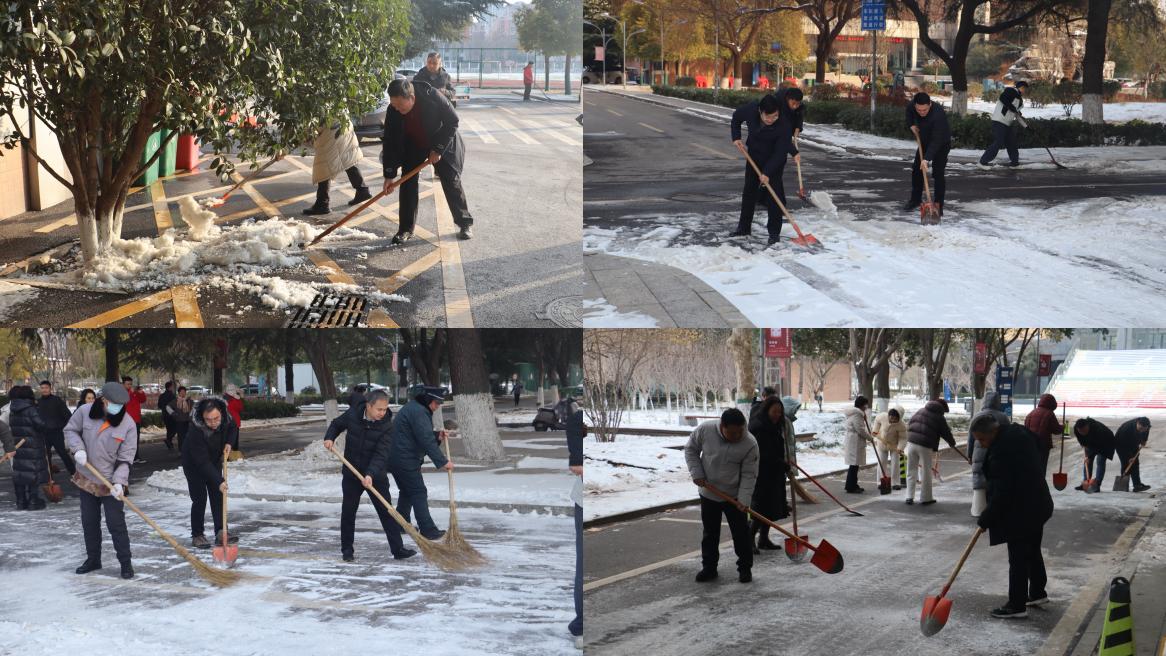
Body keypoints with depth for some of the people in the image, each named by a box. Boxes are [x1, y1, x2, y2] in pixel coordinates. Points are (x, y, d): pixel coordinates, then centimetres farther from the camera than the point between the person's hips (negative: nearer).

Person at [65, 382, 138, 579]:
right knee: (89, 522, 15)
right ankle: (93, 559, 30)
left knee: (116, 524, -4)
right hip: (86, 479, 4)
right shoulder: (85, 412, -11)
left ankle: (126, 563, 7)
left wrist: (119, 482, -24)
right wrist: (78, 448, -14)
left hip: (111, 483, -4)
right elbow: (70, 430, 5)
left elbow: (125, 459, -13)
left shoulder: (128, 424, -16)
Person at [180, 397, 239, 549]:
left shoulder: (226, 417, -23)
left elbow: (233, 428, 4)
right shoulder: (195, 430, -39)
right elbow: (202, 462, -37)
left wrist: (229, 443, -14)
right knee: (199, 499, -8)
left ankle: (221, 532, 3)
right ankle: (197, 535, 2)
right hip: (194, 464, -5)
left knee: (218, 496, 2)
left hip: (215, 460, 5)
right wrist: (219, 481, -41)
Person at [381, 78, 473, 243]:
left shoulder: (433, 97, -34)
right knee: (408, 182, -7)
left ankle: (465, 223, 12)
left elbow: (452, 122, -20)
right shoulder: (393, 111, -25)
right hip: (413, 147, 2)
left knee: (451, 183, -2)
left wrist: (438, 149, -22)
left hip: (443, 144, -2)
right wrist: (389, 175, -19)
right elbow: (390, 141, -18)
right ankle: (406, 229, 1)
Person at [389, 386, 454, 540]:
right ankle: (428, 530, -10)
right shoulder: (418, 412, -18)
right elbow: (426, 441, -24)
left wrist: (437, 436, 4)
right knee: (419, 493, -9)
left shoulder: (414, 408, 17)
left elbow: (422, 435, 23)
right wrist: (442, 462, -24)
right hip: (406, 460, -10)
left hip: (397, 457, 10)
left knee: (407, 491, 20)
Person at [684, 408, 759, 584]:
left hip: (734, 496, -2)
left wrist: (743, 499, -23)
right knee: (710, 533, 11)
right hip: (708, 494, 2)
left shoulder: (750, 444, -21)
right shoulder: (705, 430, -18)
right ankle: (709, 567, 22)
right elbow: (690, 449, -1)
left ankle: (745, 568, 18)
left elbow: (749, 475, -15)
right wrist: (697, 473, -10)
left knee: (741, 533, 4)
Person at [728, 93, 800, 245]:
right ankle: (744, 228, 22)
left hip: (774, 159, -4)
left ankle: (774, 232, -2)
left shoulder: (784, 125, -33)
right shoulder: (750, 109, -25)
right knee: (749, 191, 10)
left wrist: (767, 172, -32)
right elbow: (736, 118, -1)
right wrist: (736, 137, -10)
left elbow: (780, 152, -28)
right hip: (754, 155, 4)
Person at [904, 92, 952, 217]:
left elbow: (936, 141, -43)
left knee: (938, 173, -14)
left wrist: (927, 158, -50)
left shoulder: (938, 114, -40)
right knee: (916, 170, 10)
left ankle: (938, 206, -9)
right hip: (925, 141, 7)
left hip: (942, 143, -7)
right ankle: (915, 199, 27)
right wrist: (911, 125, -9)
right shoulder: (912, 105, -20)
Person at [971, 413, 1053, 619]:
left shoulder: (1002, 450, -28)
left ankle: (1017, 605, 5)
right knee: (1032, 552, 23)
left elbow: (1001, 492, -24)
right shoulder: (1017, 432, 1)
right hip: (1037, 504, 10)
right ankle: (1037, 593, 36)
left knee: (1018, 558, -2)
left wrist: (986, 519, -14)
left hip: (1019, 511, -10)